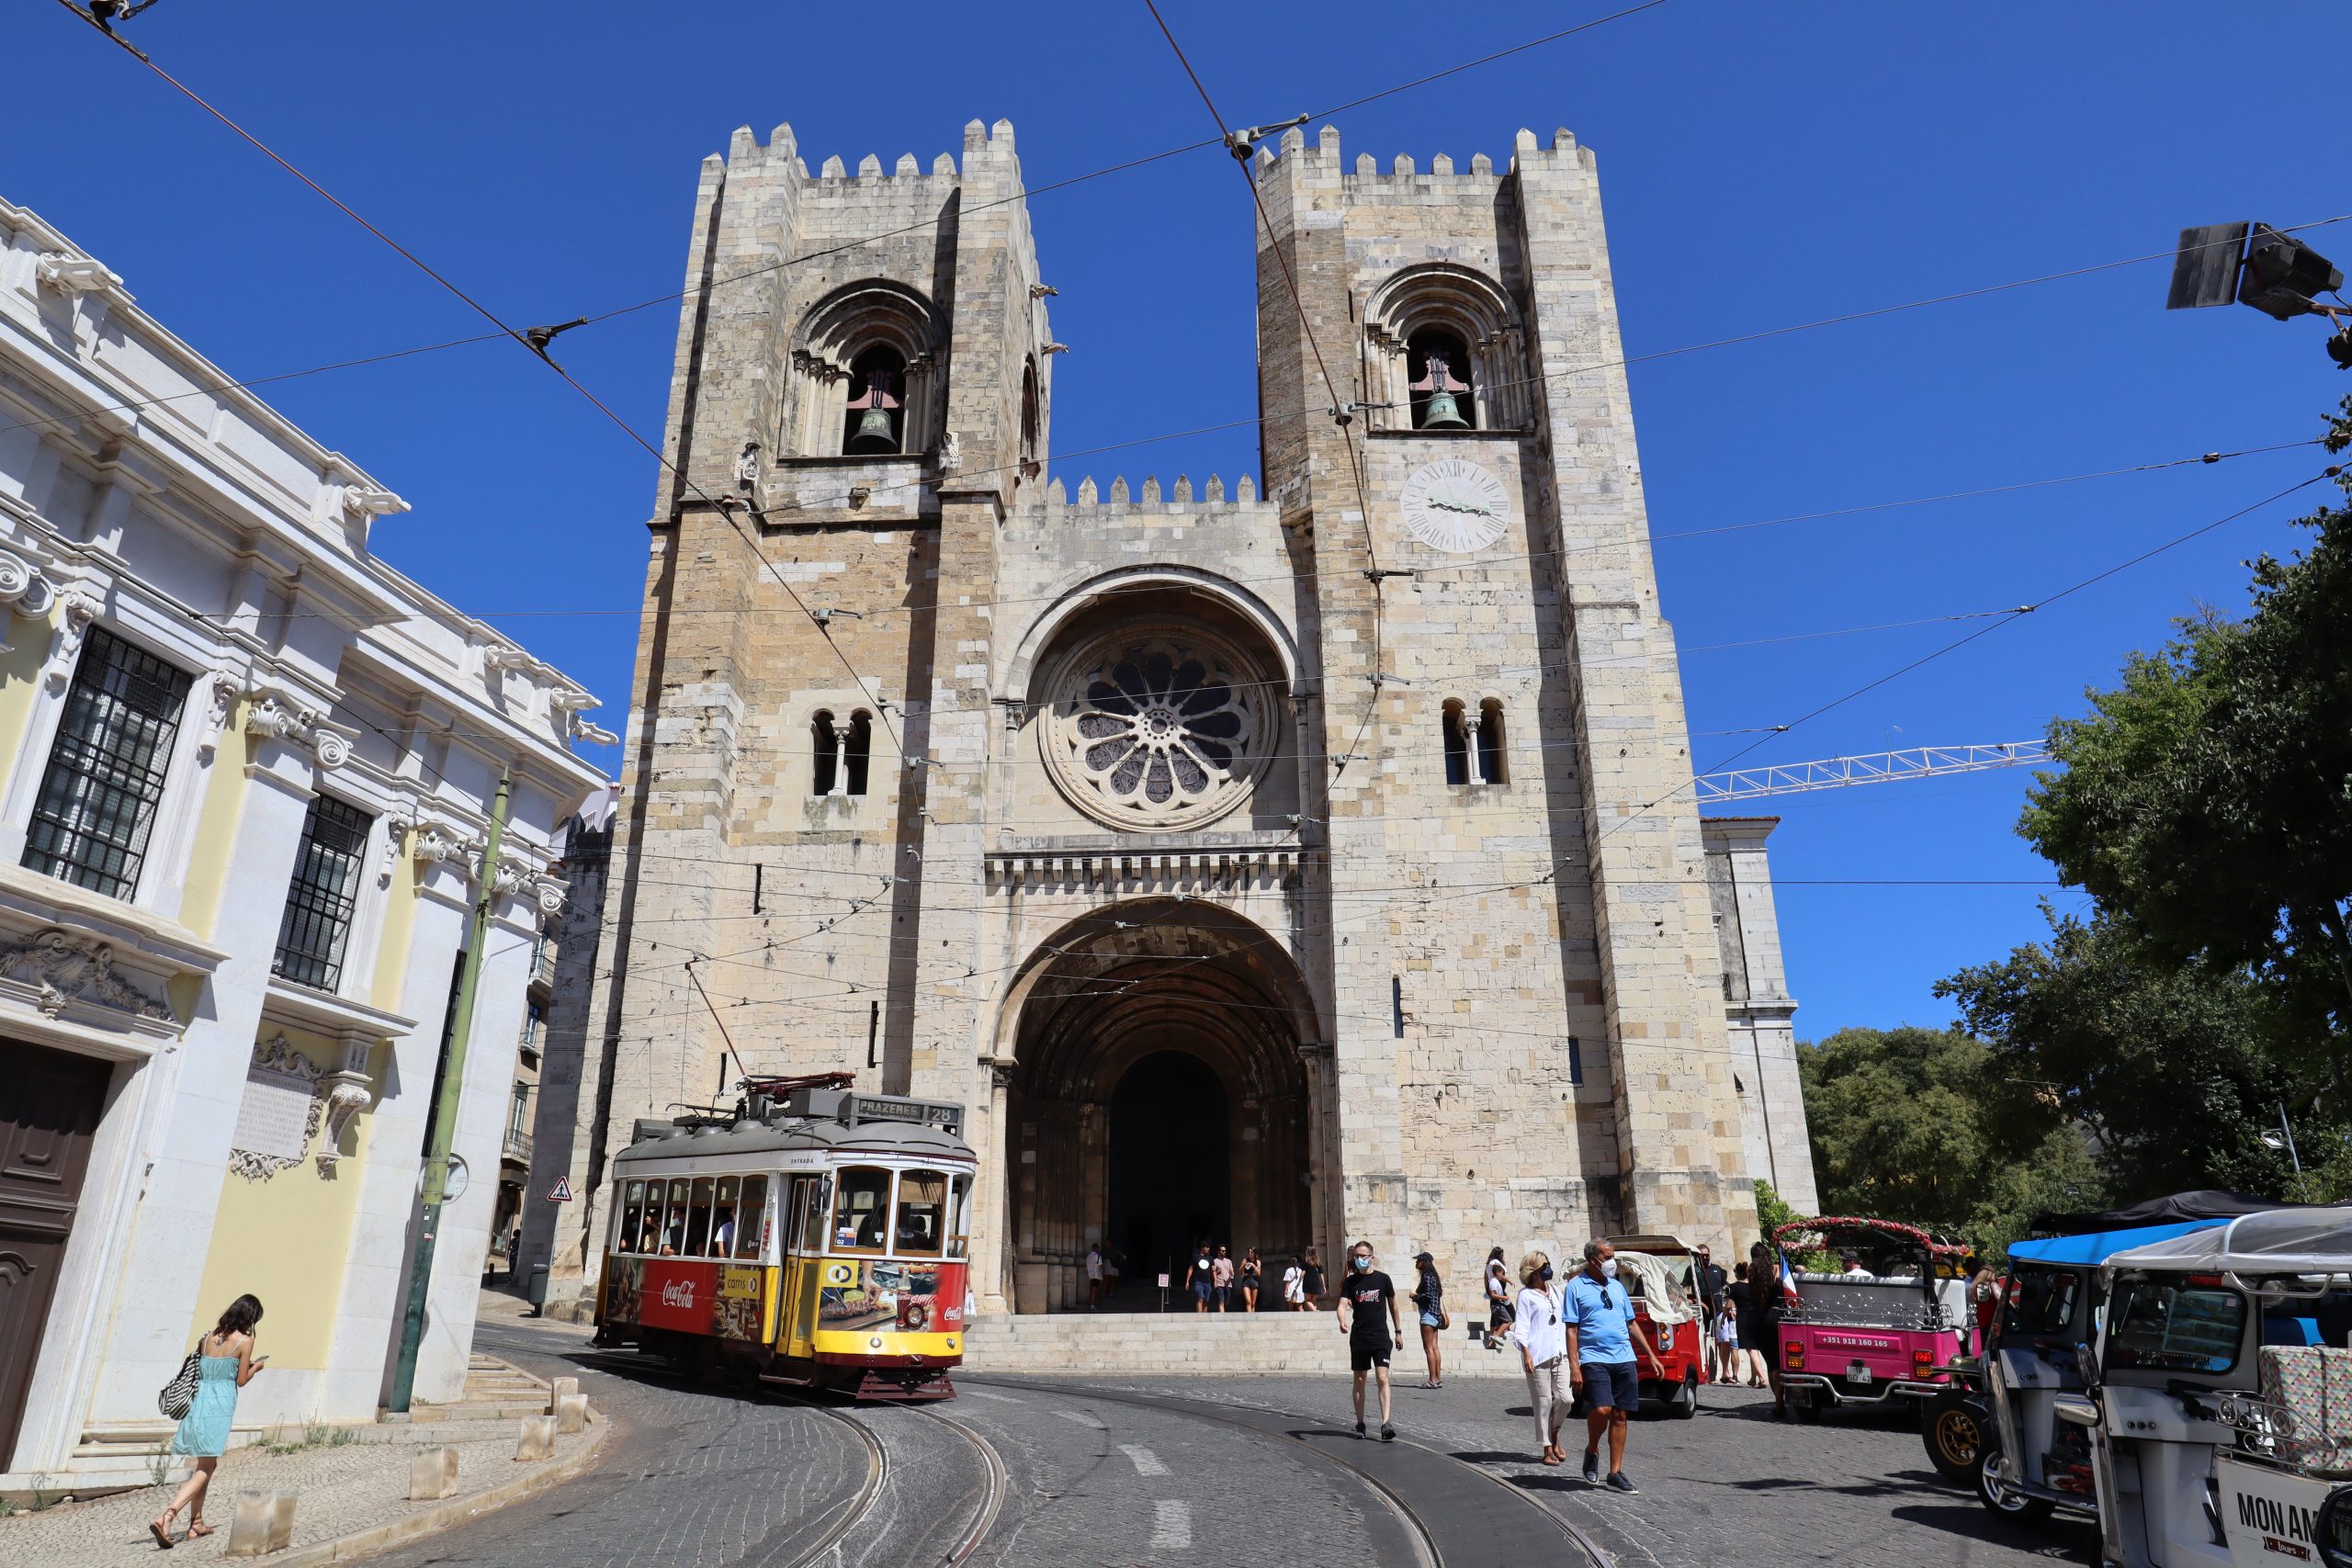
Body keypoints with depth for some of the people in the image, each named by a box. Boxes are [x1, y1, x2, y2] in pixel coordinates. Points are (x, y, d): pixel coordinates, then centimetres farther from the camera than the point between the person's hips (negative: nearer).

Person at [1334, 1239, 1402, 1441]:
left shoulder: (1382, 1279, 0)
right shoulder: (1351, 1281, 1)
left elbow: (1392, 1305, 12)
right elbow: (1342, 1305, -8)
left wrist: (1398, 1330, 16)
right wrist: (1342, 1321, -29)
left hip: (1381, 1336, -2)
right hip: (1358, 1337, 2)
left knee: (1383, 1378, -12)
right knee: (1359, 1380, 8)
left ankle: (1386, 1424, -16)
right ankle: (1360, 1423, 19)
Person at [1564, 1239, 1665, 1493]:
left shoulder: (1617, 1287, 16)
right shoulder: (1576, 1287, -2)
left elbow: (1632, 1324, 22)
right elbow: (1571, 1330, -5)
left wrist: (1651, 1356, 17)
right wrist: (1574, 1367, -12)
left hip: (1624, 1360, 5)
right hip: (1594, 1360, -5)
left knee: (1620, 1416, 5)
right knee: (1601, 1410, -19)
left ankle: (1616, 1473, 15)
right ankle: (1592, 1451, 10)